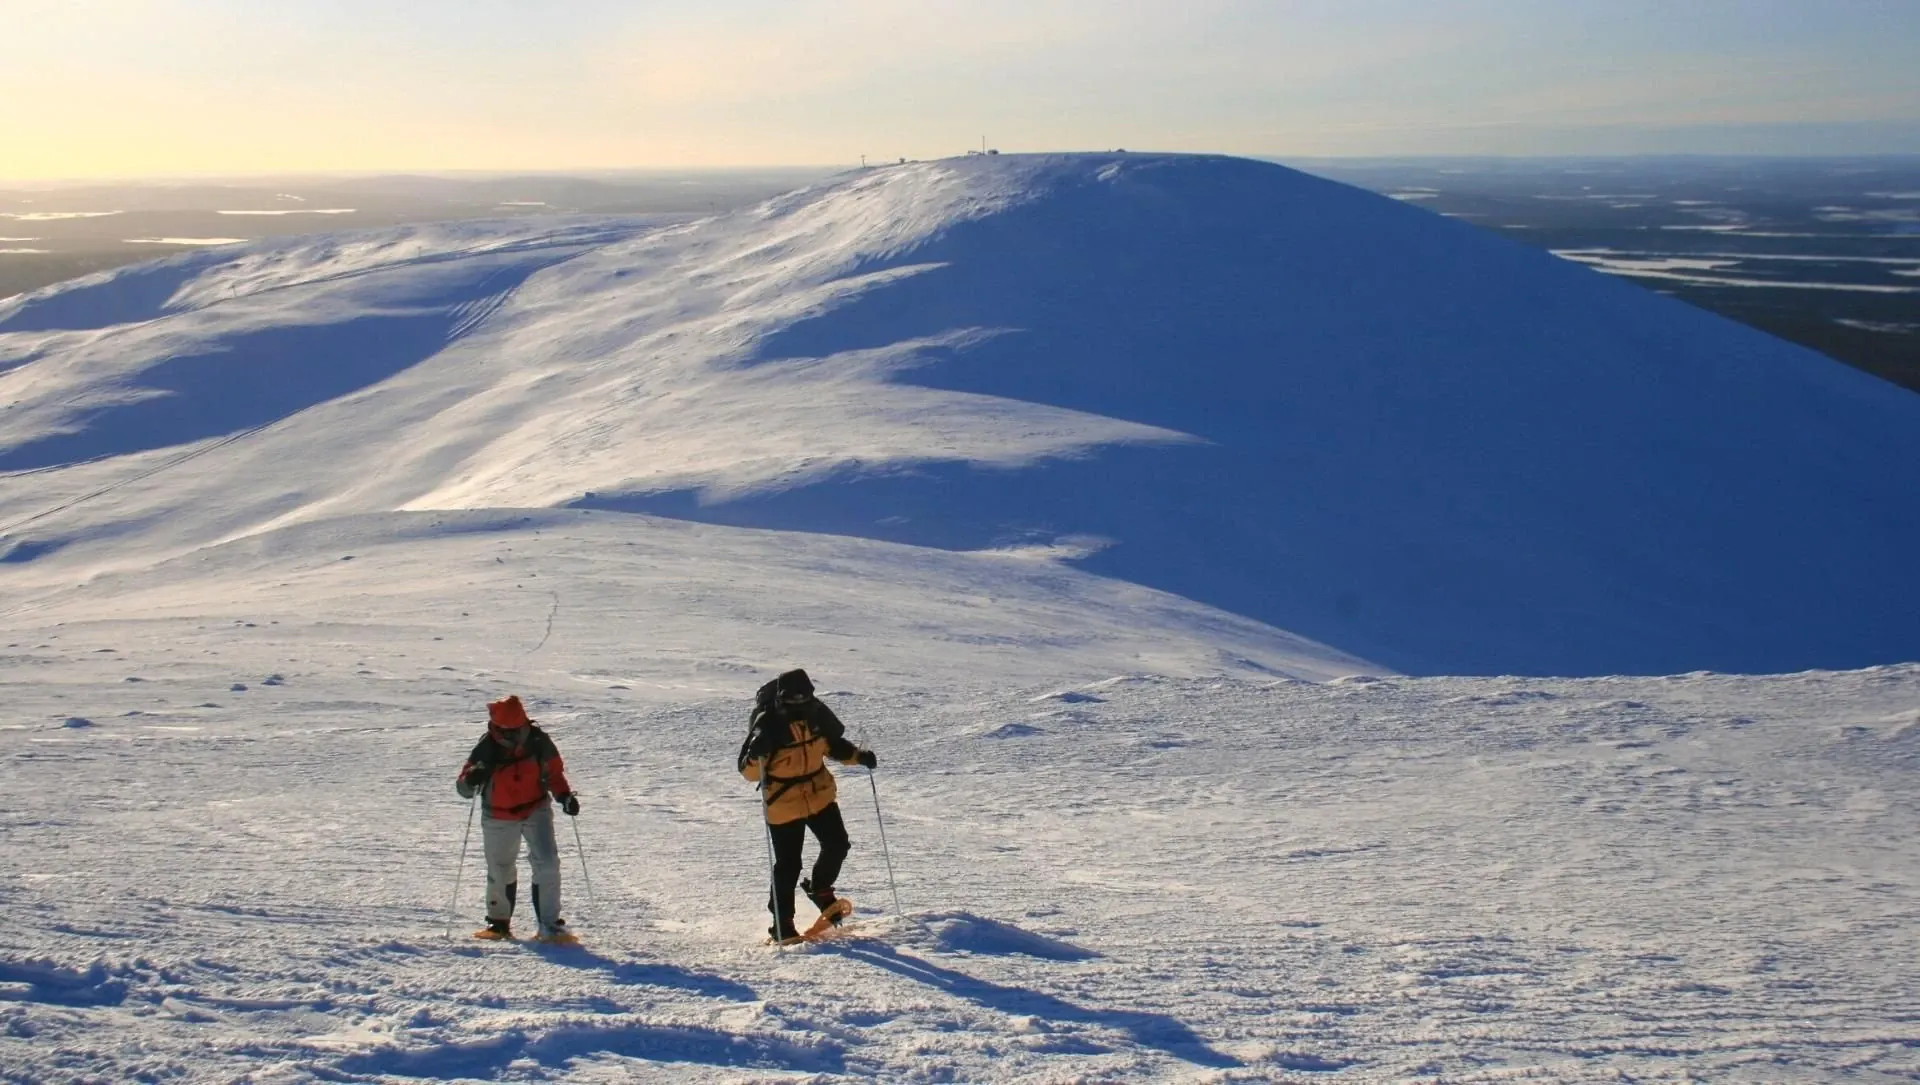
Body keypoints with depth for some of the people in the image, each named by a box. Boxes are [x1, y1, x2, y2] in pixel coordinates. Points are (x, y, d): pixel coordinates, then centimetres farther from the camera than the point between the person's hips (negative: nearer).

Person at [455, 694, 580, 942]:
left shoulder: (538, 741, -17)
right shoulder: (487, 750, -20)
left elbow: (554, 772, 1)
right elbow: (463, 788, -15)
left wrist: (565, 796, -14)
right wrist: (472, 780, -38)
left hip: (536, 810, 0)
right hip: (499, 818, 0)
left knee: (547, 863, -14)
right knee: (500, 871, 15)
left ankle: (550, 925, -8)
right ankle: (499, 922, 37)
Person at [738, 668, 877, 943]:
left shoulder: (816, 713, -6)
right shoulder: (767, 723, -22)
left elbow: (834, 743, 13)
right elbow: (749, 771, -21)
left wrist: (858, 756, -2)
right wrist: (756, 753, -42)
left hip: (819, 794, 5)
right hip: (784, 804, -5)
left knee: (837, 846, 6)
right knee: (788, 865, 0)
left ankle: (820, 890, 34)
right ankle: (782, 924, 15)